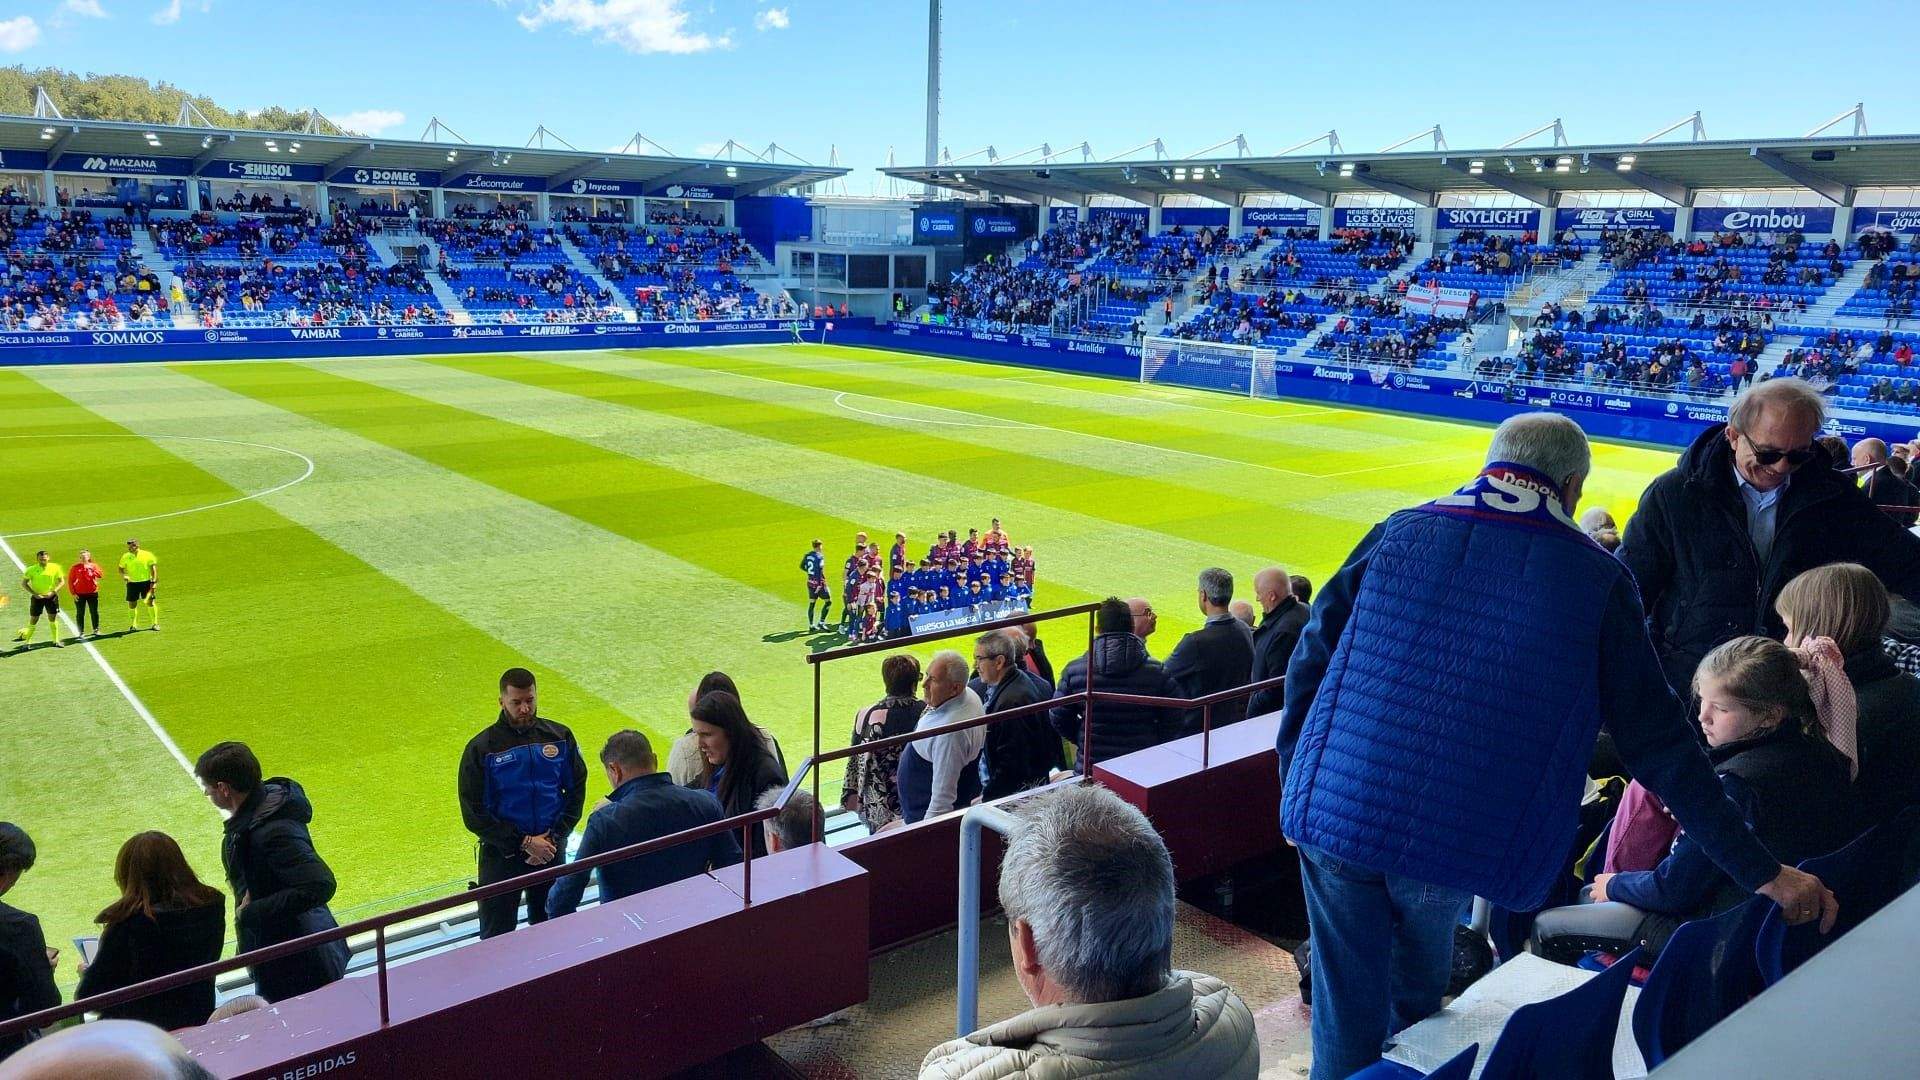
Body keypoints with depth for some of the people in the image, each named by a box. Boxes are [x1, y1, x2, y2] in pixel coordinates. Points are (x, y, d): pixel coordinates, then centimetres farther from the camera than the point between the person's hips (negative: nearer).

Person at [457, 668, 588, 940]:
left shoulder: (560, 736, -2)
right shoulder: (481, 748, -11)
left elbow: (576, 790, 3)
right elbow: (474, 815, -10)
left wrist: (554, 837, -10)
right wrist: (524, 843, -15)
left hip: (553, 851, 3)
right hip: (501, 855, -2)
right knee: (496, 938, 6)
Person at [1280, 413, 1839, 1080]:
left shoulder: (1399, 533, 3)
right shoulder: (1598, 581, -1)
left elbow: (1310, 663, 4)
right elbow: (1658, 744, -2)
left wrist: (1296, 793, 13)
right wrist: (1761, 871, 5)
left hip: (1332, 816, 1)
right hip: (1449, 843, 0)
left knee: (1347, 1010, 14)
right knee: (1415, 1000, 24)